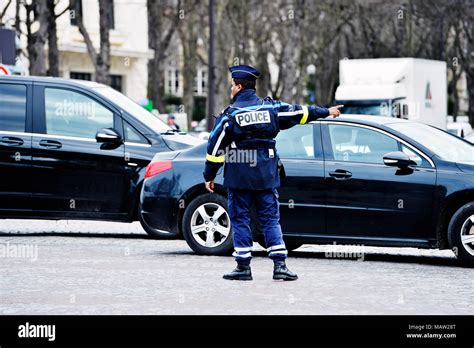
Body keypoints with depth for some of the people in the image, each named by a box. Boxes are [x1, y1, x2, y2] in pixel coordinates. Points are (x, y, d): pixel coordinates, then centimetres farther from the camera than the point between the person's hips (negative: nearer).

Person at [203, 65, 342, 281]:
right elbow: (299, 113, 17)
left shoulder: (230, 114, -5)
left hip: (239, 176, -3)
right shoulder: (270, 108, 5)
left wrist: (209, 176, 4)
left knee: (240, 219, 5)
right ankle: (280, 265, -2)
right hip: (266, 176, 3)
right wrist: (326, 112, 31)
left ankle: (243, 267, 4)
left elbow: (215, 148, -4)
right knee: (270, 219, 7)